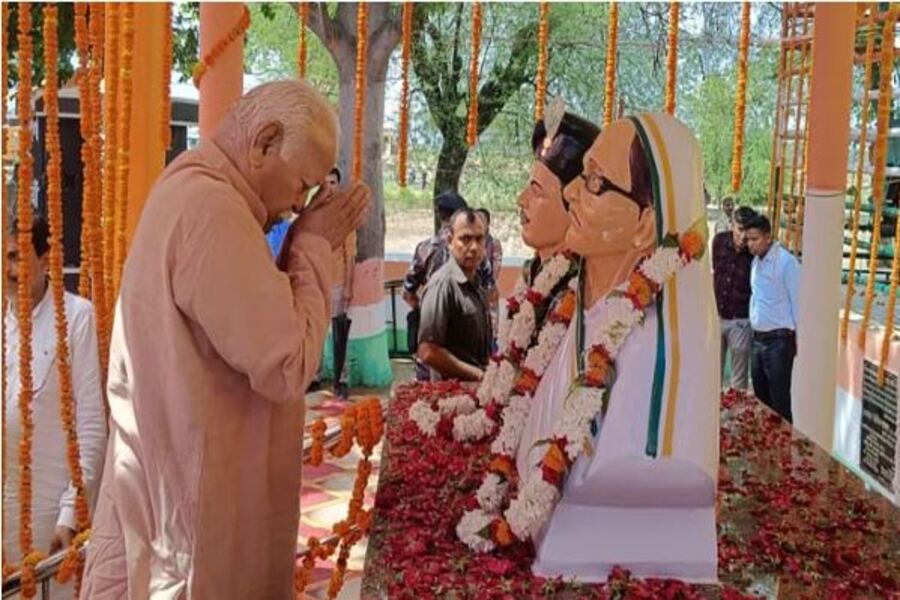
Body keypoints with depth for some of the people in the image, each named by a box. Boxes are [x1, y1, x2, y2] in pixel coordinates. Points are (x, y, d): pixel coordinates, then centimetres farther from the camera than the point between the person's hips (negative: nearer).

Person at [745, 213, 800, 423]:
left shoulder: (786, 261, -14)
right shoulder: (756, 261, 10)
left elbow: (797, 300, -12)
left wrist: (798, 337, -10)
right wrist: (755, 333, 13)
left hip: (778, 340, -8)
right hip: (758, 339, 8)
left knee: (779, 400, -1)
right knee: (760, 397, 15)